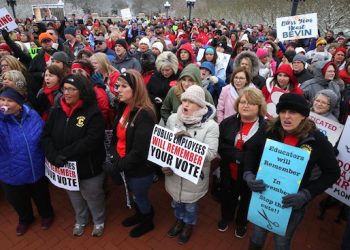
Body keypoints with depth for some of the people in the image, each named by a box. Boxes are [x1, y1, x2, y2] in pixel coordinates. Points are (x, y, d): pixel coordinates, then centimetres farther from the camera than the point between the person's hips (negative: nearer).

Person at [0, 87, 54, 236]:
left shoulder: (33, 116, -13)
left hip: (37, 170, 0)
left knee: (41, 196, 25)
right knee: (18, 201, 26)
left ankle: (46, 214, 56)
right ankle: (25, 219, 58)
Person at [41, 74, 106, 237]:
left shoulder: (93, 112, -18)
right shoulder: (57, 111, -1)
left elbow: (91, 140, -27)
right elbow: (46, 136, -4)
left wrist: (64, 154, -27)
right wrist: (53, 157, -21)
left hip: (88, 168, -5)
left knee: (93, 198, 17)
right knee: (75, 198, 27)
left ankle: (99, 221, 46)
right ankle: (80, 220, 54)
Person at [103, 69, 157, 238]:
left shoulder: (144, 115, -29)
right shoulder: (123, 108, -2)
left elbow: (139, 151, -28)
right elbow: (116, 136, 4)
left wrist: (117, 167, -20)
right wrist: (114, 158, -9)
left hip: (141, 169, -7)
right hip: (127, 165, 7)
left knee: (140, 197, 17)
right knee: (135, 194, 29)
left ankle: (148, 222, 46)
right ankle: (139, 215, 57)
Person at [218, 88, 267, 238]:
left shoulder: (267, 128, -19)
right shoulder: (228, 122, -8)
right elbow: (220, 146, -14)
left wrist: (233, 154, -30)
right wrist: (240, 156, -28)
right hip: (228, 172, 3)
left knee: (246, 200, 24)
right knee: (227, 197, 26)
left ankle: (241, 222, 54)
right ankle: (226, 217, 57)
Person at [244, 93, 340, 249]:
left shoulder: (317, 140, -15)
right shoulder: (268, 131, -11)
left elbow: (332, 173, -7)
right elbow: (250, 154, 1)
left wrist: (306, 194, -18)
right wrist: (248, 175, -17)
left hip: (292, 203, -1)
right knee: (257, 235, 23)